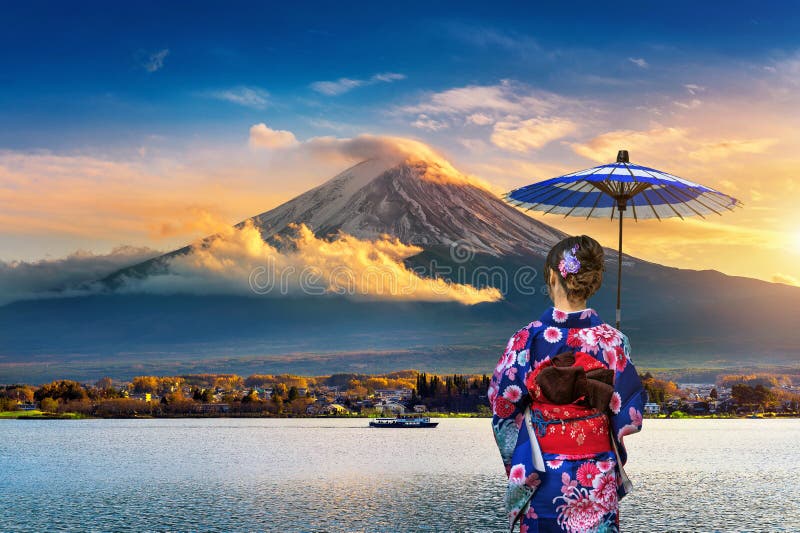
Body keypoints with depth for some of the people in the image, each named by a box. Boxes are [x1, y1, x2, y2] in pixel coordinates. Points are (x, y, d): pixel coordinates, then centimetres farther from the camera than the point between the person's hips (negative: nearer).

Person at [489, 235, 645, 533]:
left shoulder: (525, 340, -12)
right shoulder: (613, 341, -8)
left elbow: (504, 410, -6)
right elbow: (629, 416, -3)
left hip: (542, 478, -1)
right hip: (599, 480, 1)